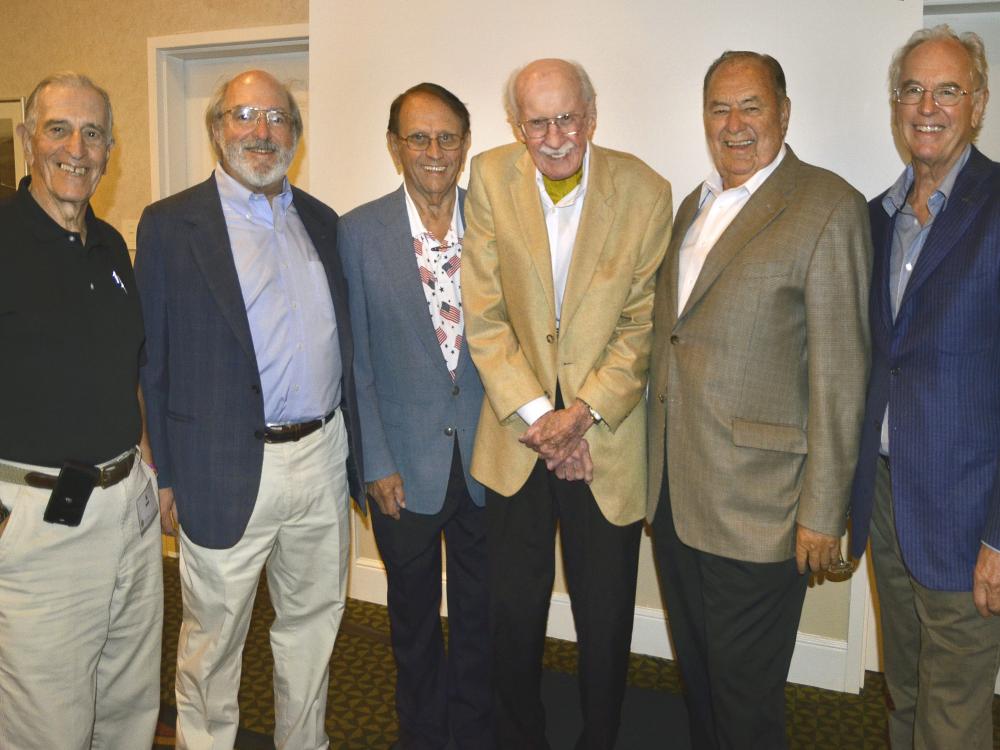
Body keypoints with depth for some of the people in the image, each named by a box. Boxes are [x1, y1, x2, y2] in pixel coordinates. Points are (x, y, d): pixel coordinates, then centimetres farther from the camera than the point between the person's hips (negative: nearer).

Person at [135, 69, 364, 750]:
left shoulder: (322, 221, 11)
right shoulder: (170, 225, -4)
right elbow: (151, 358, -5)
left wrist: (352, 446, 9)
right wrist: (165, 474, -8)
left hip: (323, 459, 5)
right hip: (227, 470, -4)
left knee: (313, 625, 19)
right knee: (212, 641, 11)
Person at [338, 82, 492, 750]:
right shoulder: (360, 232, -5)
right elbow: (354, 359, -4)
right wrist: (376, 462, -6)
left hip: (487, 457, 1)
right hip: (405, 465, -1)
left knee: (481, 619, 16)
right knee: (414, 622, 18)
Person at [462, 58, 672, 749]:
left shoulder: (645, 192, -5)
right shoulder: (490, 179, -2)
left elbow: (641, 325, -4)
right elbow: (484, 315, -4)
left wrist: (583, 413, -13)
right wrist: (534, 414, -10)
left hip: (607, 438, -1)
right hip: (517, 432, 1)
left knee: (606, 620, 11)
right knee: (514, 611, 12)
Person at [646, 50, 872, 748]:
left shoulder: (828, 206, -10)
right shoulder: (695, 205, 14)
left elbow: (841, 376, -13)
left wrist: (822, 513, -13)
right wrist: (657, 468, 14)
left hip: (755, 509, -7)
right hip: (673, 494, 7)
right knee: (697, 674, 22)